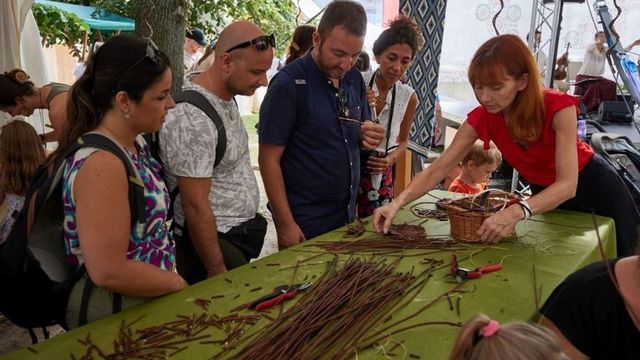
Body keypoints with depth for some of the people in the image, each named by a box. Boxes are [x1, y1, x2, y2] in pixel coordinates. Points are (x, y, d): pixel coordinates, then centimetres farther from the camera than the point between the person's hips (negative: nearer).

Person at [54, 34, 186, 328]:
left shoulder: (134, 144, 4)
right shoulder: (101, 163, -24)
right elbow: (109, 271, -25)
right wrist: (179, 285, -12)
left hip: (147, 297, 8)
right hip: (115, 315, -8)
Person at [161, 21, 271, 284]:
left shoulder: (227, 99, 4)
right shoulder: (192, 118, -25)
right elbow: (195, 207, -22)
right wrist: (218, 271, -16)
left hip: (239, 237, 9)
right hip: (214, 242, -9)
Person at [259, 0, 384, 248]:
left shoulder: (355, 79, 3)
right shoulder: (289, 83, -16)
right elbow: (269, 159, -16)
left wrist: (370, 138, -8)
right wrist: (286, 225, -16)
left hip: (347, 215, 6)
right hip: (304, 223, -6)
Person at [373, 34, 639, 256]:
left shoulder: (558, 108, -34)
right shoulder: (481, 119, -24)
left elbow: (568, 184, -41)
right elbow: (436, 170, -26)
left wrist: (517, 212, -58)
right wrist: (397, 203, -42)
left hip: (593, 184, -3)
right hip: (546, 195, 3)